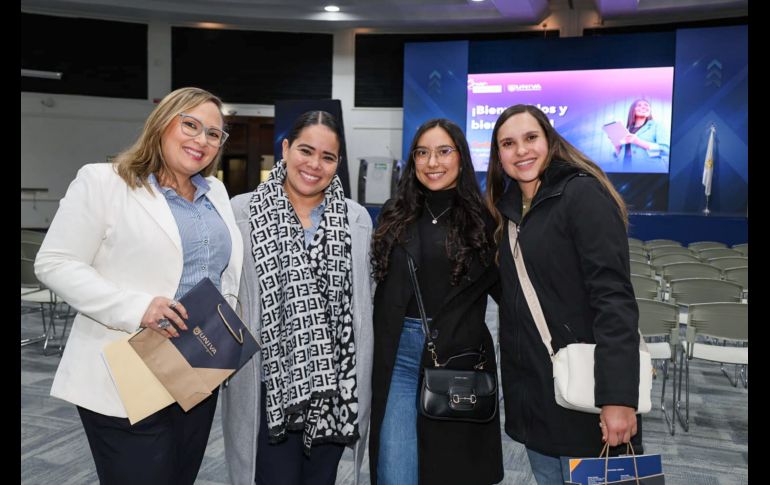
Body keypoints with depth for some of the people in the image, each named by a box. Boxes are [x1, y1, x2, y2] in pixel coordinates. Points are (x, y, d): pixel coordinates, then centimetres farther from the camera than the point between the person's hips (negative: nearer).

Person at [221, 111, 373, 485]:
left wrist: (359, 387, 8)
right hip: (269, 388, -2)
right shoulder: (241, 213, -4)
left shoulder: (357, 220, 3)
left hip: (334, 387, 3)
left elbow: (363, 303, 7)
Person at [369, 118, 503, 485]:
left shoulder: (484, 219, -1)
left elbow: (503, 288, 6)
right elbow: (379, 289, 12)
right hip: (398, 358, 2)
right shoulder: (395, 216, 7)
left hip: (460, 358, -1)